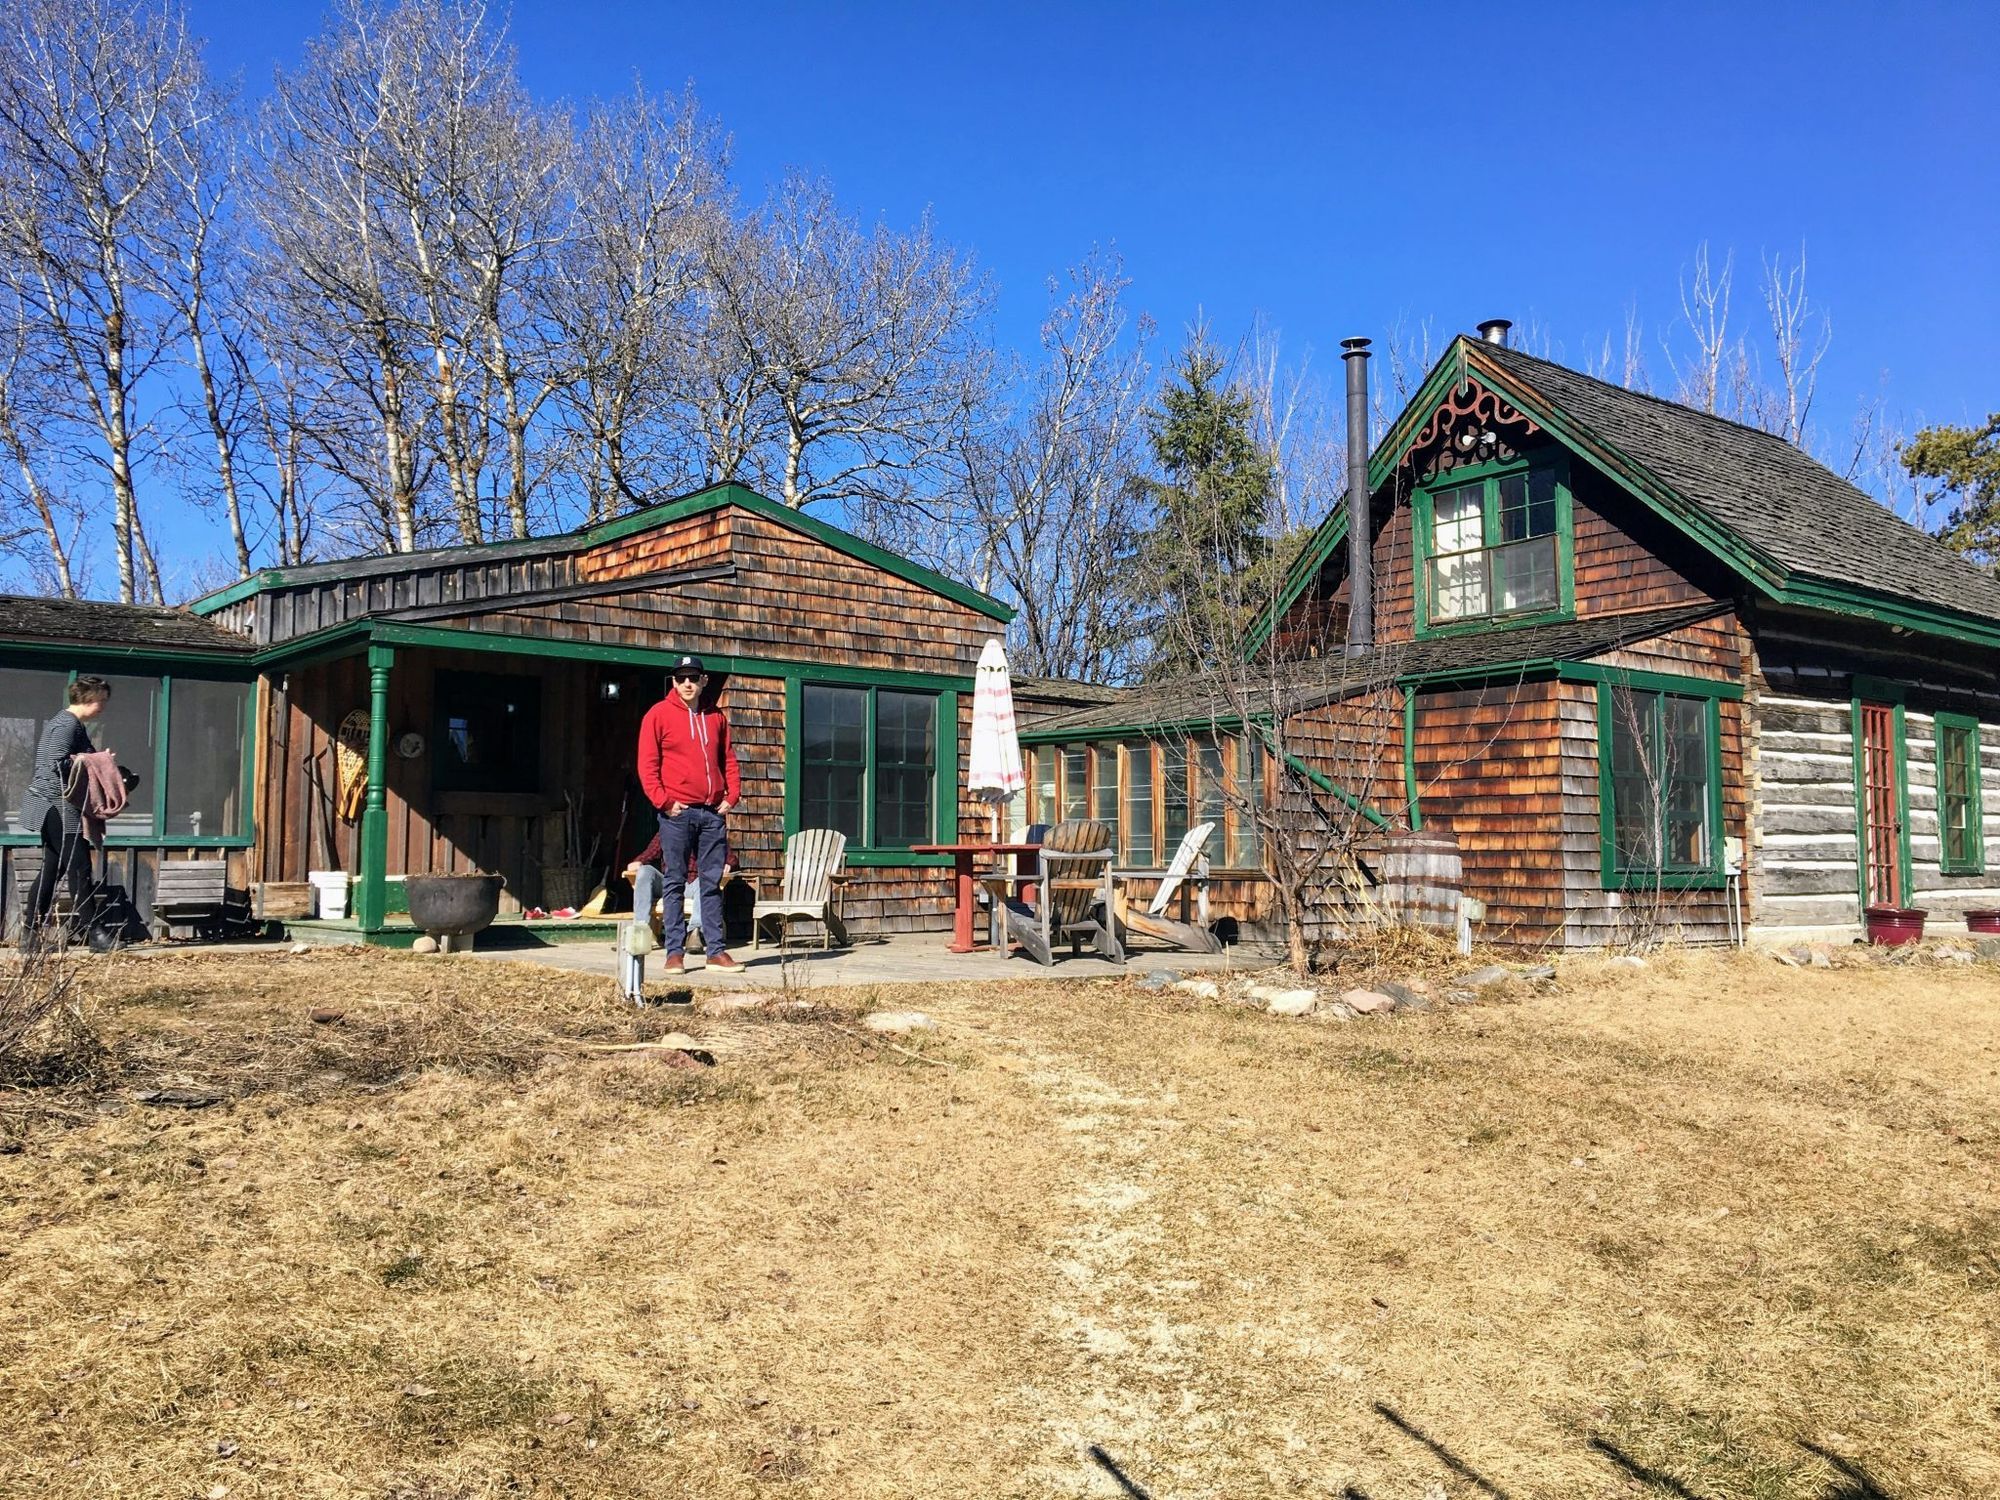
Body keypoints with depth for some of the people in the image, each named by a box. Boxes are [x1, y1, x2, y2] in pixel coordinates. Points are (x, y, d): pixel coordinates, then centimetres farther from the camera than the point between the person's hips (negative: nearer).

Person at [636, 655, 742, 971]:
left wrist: (732, 795, 4)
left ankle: (715, 950, 9)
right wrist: (663, 802, -12)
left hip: (713, 812, 4)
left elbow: (728, 758, 16)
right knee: (674, 882, 0)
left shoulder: (716, 717, 13)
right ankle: (675, 951, 4)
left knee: (712, 883, 5)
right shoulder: (659, 714, 0)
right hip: (677, 812, -4)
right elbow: (647, 764, -4)